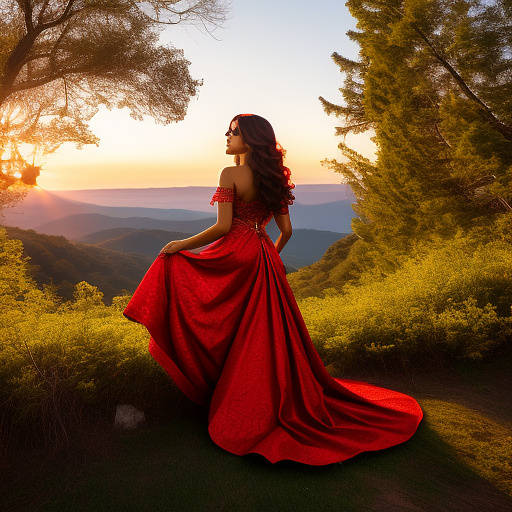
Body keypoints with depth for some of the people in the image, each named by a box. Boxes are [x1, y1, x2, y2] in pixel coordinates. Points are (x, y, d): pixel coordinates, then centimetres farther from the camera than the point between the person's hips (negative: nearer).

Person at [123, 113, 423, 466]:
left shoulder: (231, 174, -9)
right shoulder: (272, 179, 12)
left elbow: (223, 227, -16)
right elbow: (286, 230, 11)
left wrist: (182, 245, -6)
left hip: (233, 259, -7)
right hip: (265, 262, 7)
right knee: (266, 337, 14)